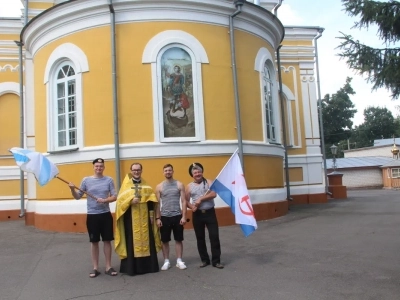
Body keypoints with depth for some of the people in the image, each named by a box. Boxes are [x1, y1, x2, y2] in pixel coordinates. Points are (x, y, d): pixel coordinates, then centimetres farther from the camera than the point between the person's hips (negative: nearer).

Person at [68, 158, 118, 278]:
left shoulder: (109, 180, 1)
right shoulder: (86, 180, 0)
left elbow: (114, 197, -2)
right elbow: (78, 197, 2)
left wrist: (105, 200, -19)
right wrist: (72, 189, -16)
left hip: (106, 214, 0)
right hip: (92, 215, 0)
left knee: (107, 241, 7)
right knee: (94, 242, 8)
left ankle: (108, 267, 17)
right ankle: (95, 268, 18)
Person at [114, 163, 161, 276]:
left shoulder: (146, 185, 11)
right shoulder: (126, 185, 2)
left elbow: (151, 200, 11)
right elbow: (120, 200, -5)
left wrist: (151, 215, 4)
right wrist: (130, 201, -21)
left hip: (144, 217, 3)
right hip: (131, 218, -3)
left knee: (146, 240, 6)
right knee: (132, 241, -2)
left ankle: (148, 265, 15)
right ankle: (132, 267, 5)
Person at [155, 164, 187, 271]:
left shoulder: (179, 185, 1)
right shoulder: (159, 187, 2)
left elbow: (183, 201, -1)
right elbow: (157, 204, 3)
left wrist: (184, 216, -7)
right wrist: (158, 218, -3)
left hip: (177, 216, 0)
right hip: (165, 217, 0)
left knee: (178, 239, 7)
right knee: (165, 241, 6)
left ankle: (179, 261, 18)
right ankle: (166, 262, 18)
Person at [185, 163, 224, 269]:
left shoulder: (208, 182, 1)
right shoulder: (189, 186, 4)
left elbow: (213, 194, -14)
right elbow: (186, 201, 5)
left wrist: (201, 199, -18)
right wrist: (192, 207, -15)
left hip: (210, 212, -2)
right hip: (197, 214, 2)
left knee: (214, 236, -2)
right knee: (200, 238, 9)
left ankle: (216, 261, 8)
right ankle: (204, 260, 24)